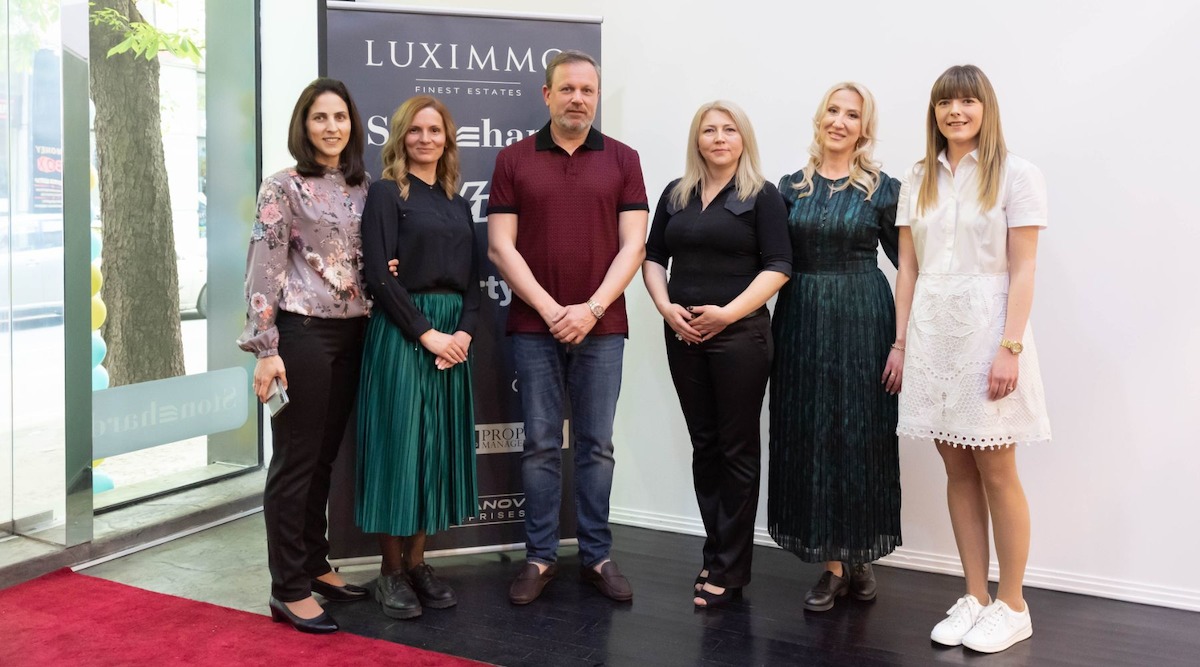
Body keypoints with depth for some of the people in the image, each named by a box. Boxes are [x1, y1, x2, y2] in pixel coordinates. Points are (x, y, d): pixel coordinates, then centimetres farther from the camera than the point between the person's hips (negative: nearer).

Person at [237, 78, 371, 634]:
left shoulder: (362, 187, 11)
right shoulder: (283, 186, -7)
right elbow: (265, 271, -11)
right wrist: (266, 350, -16)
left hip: (351, 333, 6)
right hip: (302, 332, -6)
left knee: (324, 458, 15)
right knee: (295, 461, -1)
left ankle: (314, 565, 27)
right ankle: (288, 590, 8)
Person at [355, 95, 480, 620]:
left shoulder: (457, 203, 16)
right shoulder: (386, 193, -2)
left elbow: (471, 278, 12)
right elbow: (379, 275, -11)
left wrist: (464, 331, -5)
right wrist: (426, 333, -15)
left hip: (453, 335, 6)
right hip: (400, 334, -6)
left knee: (439, 447, 7)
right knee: (399, 443, -3)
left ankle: (417, 562, 18)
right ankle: (390, 572, 8)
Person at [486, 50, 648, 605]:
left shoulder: (622, 159, 6)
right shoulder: (513, 160, 5)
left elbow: (633, 245, 0)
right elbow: (501, 247, -1)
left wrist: (591, 308, -11)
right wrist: (550, 309, -9)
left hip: (601, 326, 1)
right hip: (534, 325, 0)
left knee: (596, 445, 7)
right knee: (540, 445, 5)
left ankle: (596, 555, 18)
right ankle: (540, 557, 16)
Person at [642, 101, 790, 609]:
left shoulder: (762, 196, -1)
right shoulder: (676, 195, 12)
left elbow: (777, 267, -8)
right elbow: (653, 257, 13)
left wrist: (727, 312, -16)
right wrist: (665, 306, -4)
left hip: (739, 333, -4)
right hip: (683, 334, 5)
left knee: (737, 449, 0)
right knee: (704, 445, 10)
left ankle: (729, 568, 8)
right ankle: (717, 553, 22)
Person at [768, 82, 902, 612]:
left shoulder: (882, 189, 0)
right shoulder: (791, 186, 8)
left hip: (862, 318, -3)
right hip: (802, 319, 3)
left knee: (861, 436, 2)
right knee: (809, 436, 4)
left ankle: (859, 558, 20)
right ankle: (832, 565, 15)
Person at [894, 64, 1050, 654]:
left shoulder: (1016, 175, -1)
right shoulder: (918, 180, 11)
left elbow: (1022, 270, -6)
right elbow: (908, 269, 11)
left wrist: (1010, 346, -14)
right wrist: (900, 341, 6)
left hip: (986, 328, -4)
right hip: (931, 331, 4)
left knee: (996, 471, 0)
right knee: (957, 470, 7)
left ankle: (1011, 605, 13)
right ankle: (974, 598, 17)